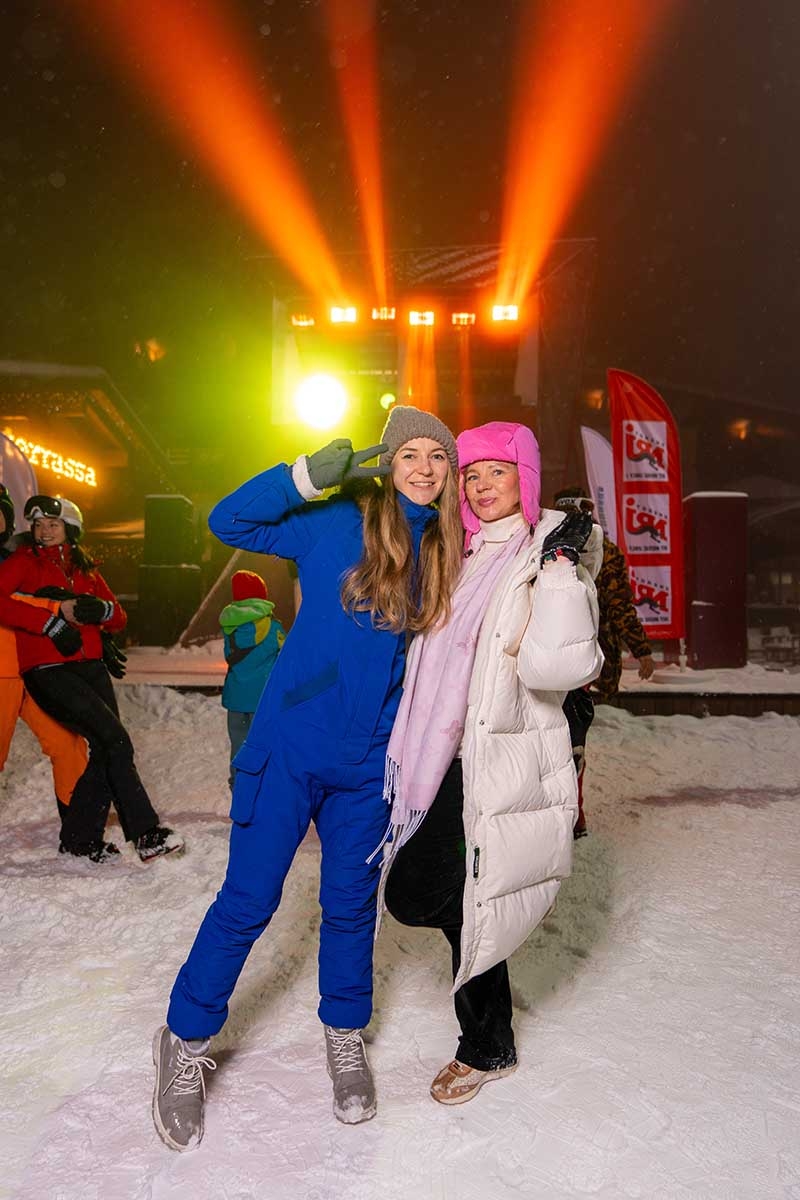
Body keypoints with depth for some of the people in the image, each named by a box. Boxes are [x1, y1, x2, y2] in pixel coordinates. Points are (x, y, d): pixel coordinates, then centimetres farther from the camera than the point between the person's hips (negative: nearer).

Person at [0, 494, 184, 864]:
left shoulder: (84, 569, 20)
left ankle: (81, 837, 14)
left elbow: (118, 619, 17)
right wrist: (52, 619, -17)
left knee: (105, 750, -1)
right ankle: (145, 833, -12)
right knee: (115, 740, -16)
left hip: (90, 666, 6)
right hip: (48, 670, -6)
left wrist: (99, 608, -6)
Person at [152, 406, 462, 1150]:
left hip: (367, 763, 3)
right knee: (248, 902, 6)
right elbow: (228, 521, -11)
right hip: (290, 745, -3)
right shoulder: (338, 524, -8)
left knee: (351, 905, 14)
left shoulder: (441, 554, 3)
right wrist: (309, 474, -22)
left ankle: (344, 1040, 38)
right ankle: (186, 1044, 28)